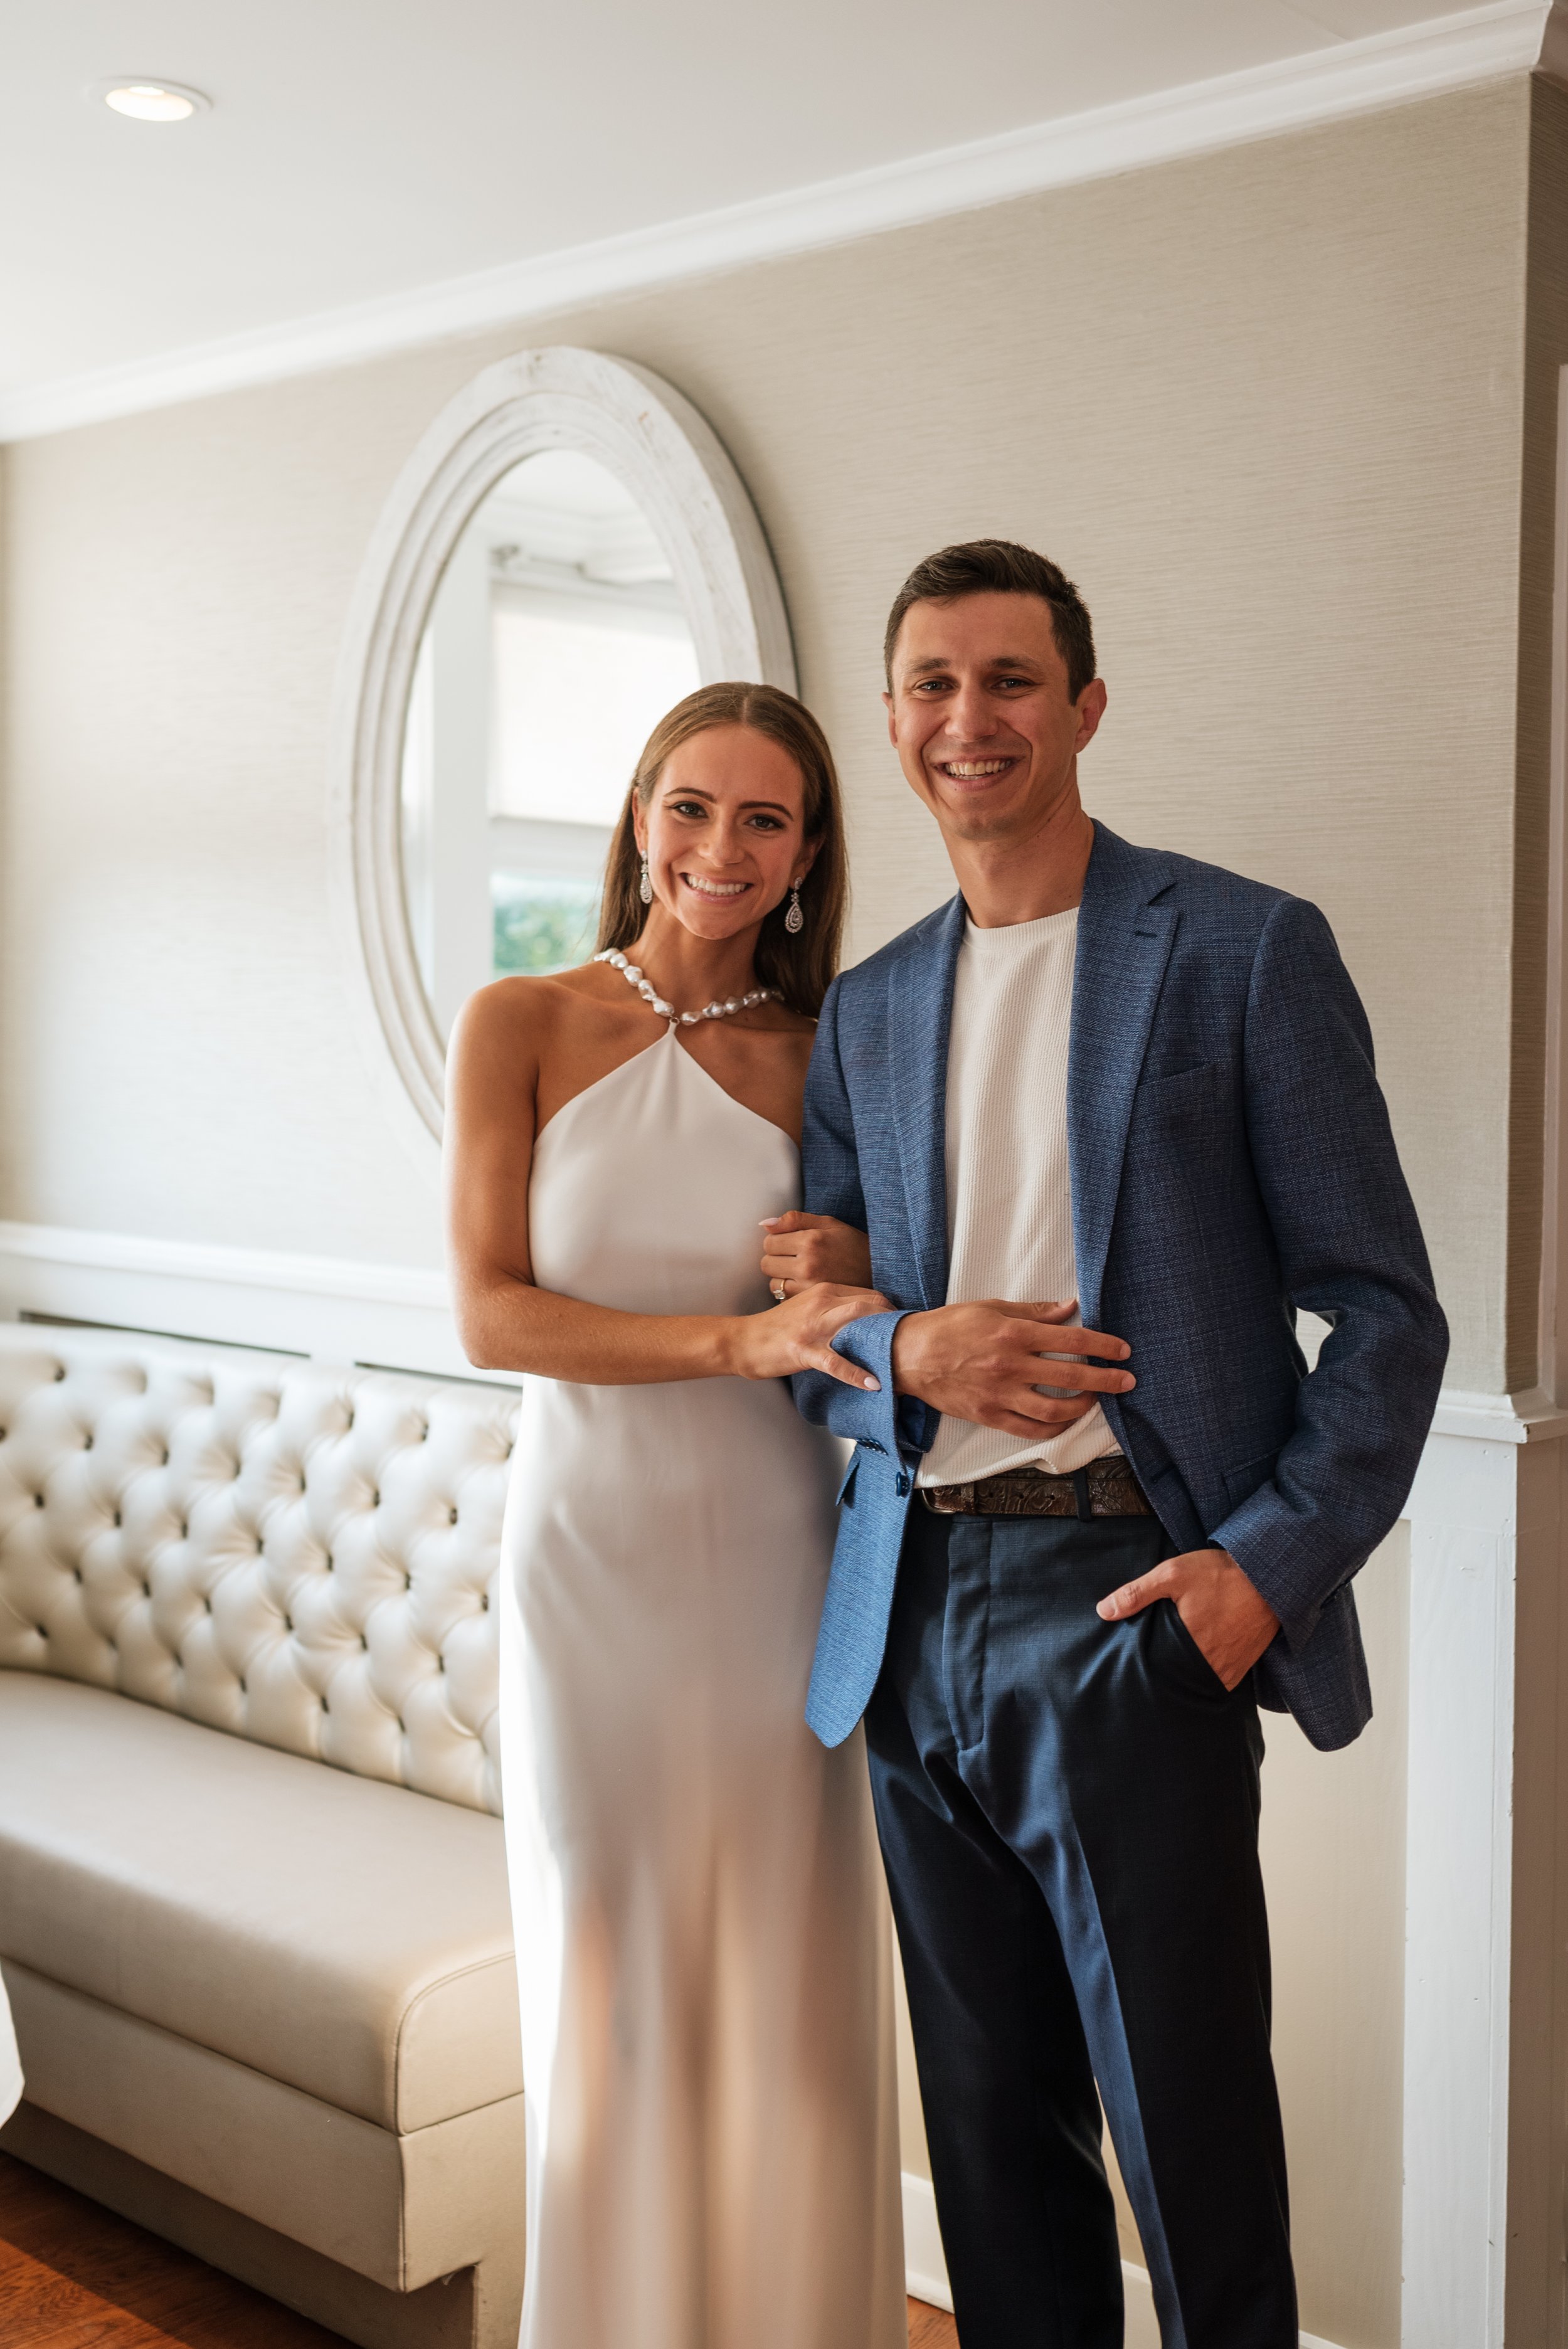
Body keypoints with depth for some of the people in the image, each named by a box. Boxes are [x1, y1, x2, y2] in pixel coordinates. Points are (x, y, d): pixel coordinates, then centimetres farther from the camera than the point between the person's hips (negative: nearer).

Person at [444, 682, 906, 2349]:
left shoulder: (822, 1062, 3)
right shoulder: (523, 1026, -1)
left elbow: (856, 1336, 8)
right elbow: (491, 1314, -9)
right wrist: (736, 1342, -20)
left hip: (778, 1559, 1)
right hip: (592, 1550, -1)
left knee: (791, 1997, 8)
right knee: (610, 1990, 9)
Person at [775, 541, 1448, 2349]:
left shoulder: (1247, 952, 0)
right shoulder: (865, 1013, 14)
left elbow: (1383, 1309, -2)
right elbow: (813, 1331, 15)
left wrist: (1275, 1559, -15)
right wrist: (907, 1351, -8)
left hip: (1132, 1590, -4)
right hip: (916, 1610, 5)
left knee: (1188, 2136, 2)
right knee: (994, 2126, 14)